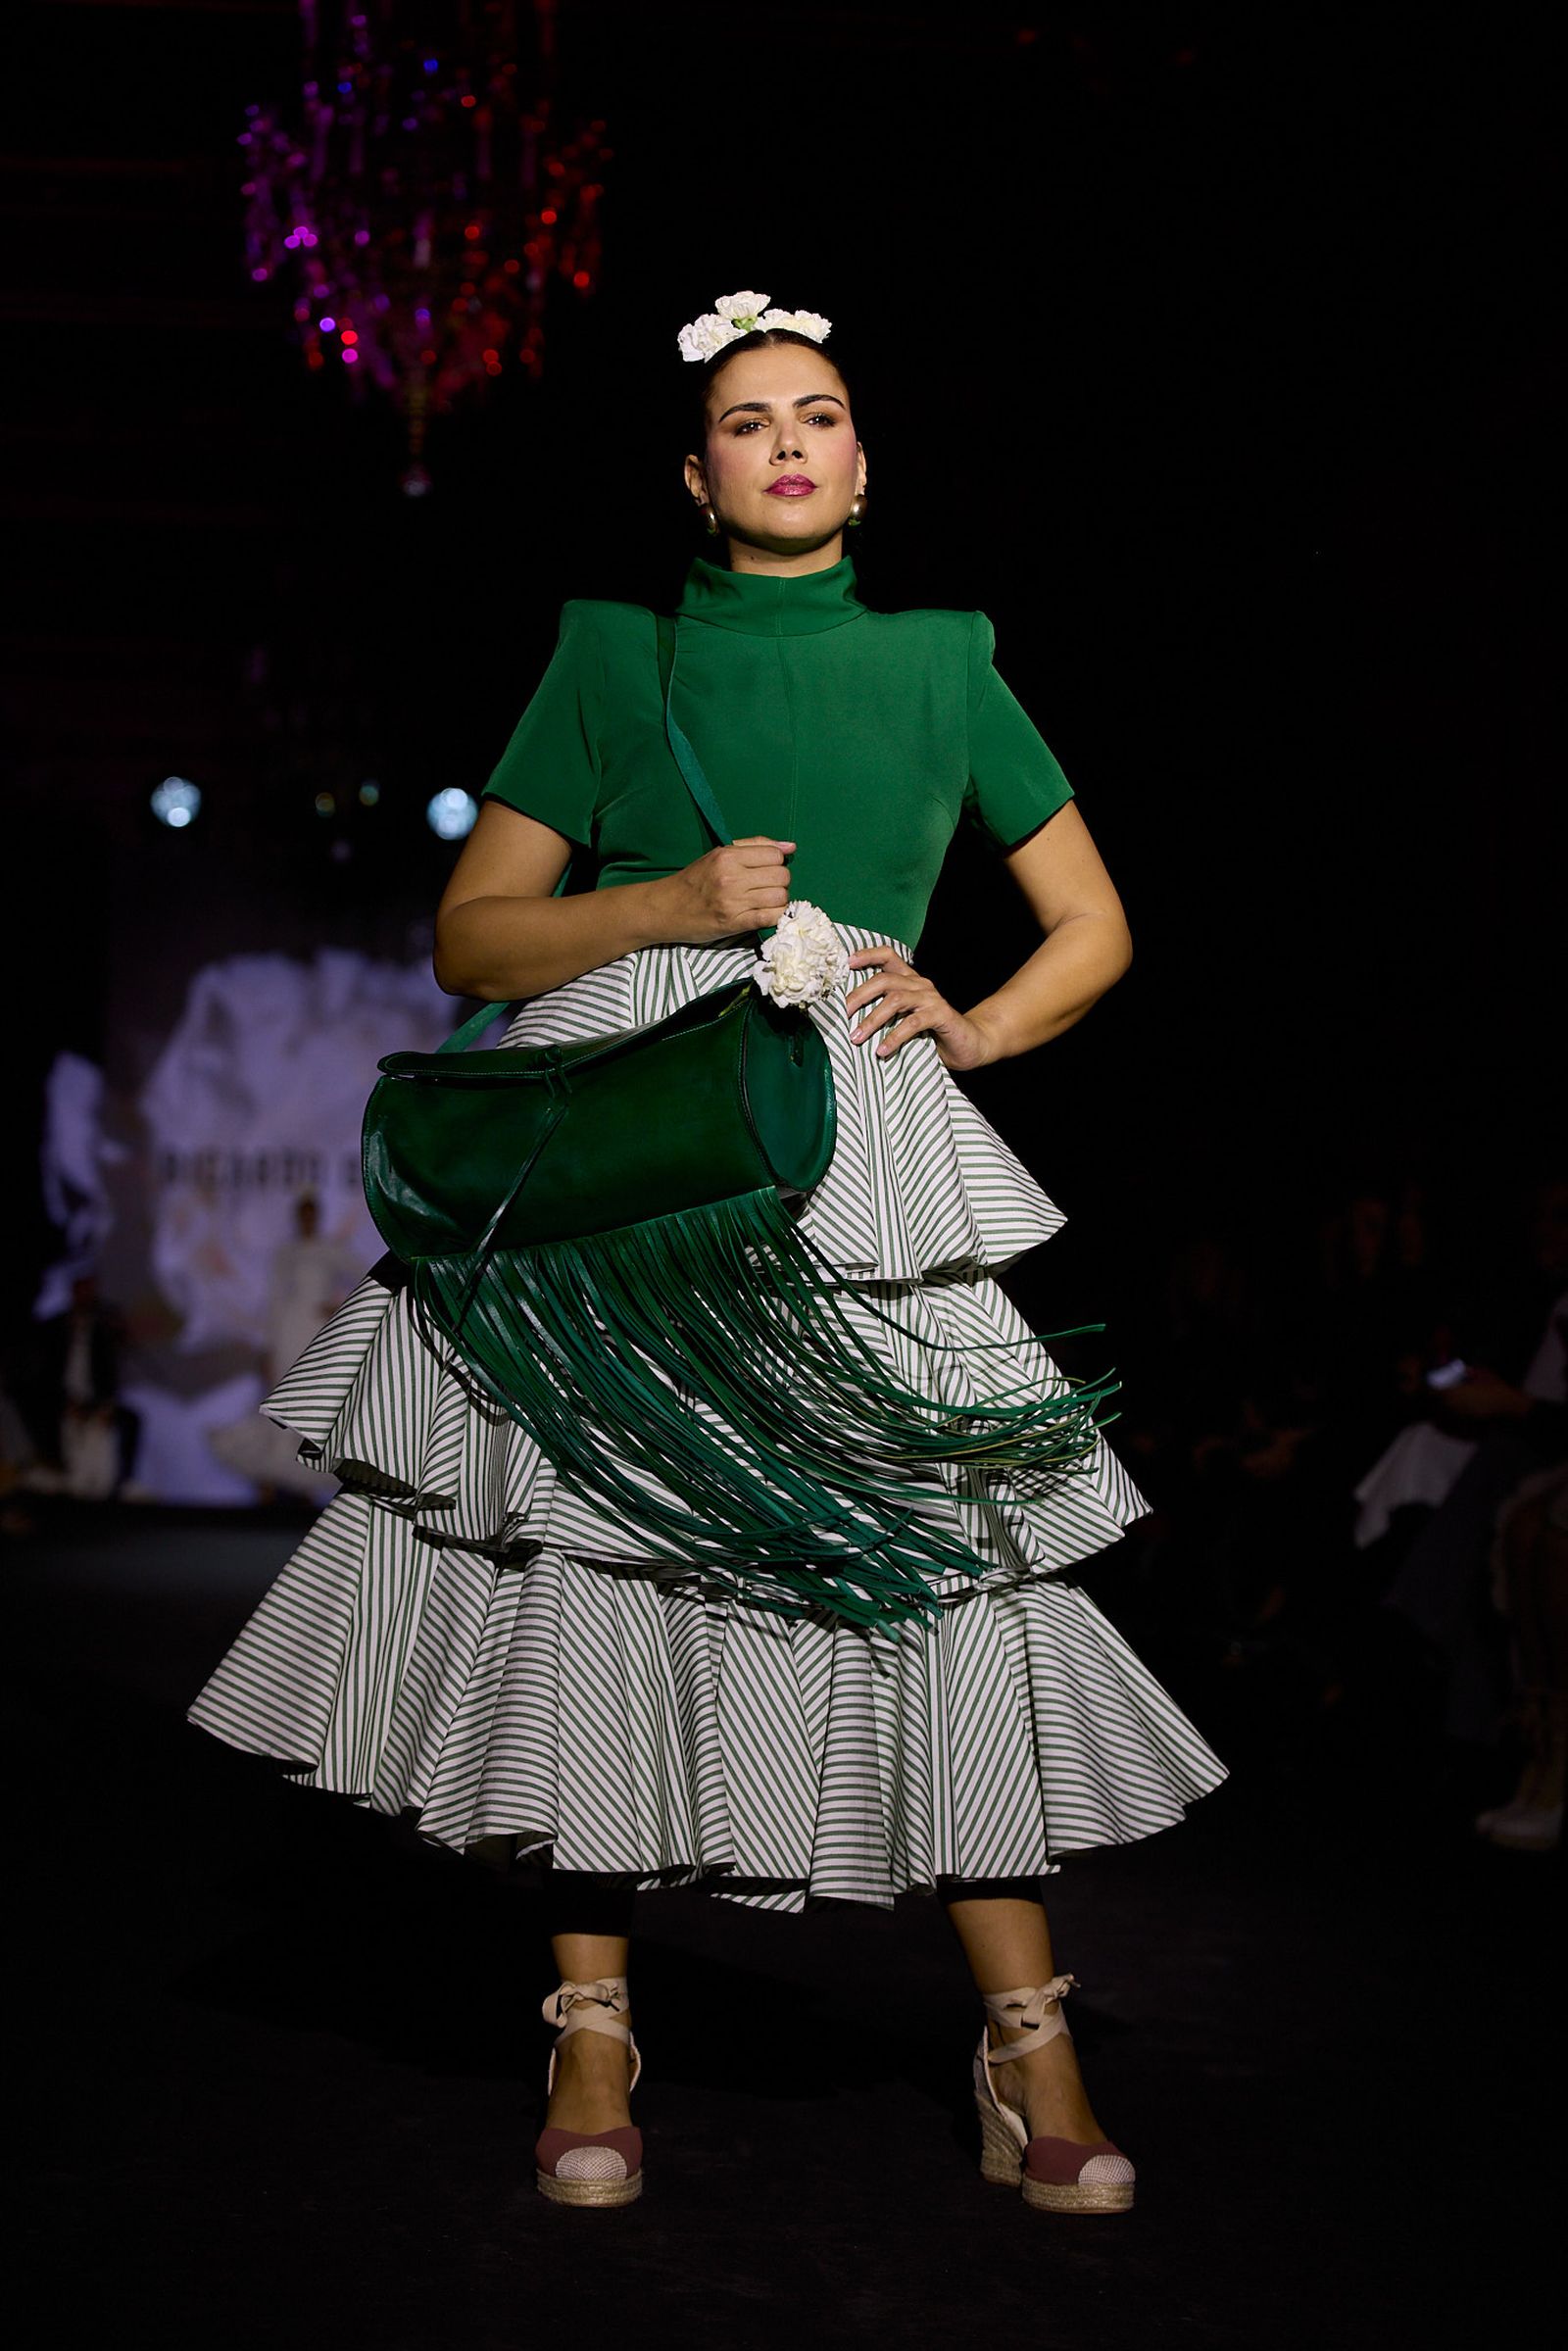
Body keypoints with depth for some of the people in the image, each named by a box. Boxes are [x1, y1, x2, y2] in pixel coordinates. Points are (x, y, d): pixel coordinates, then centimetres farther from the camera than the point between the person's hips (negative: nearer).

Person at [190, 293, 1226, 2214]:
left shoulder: (941, 664, 15)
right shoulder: (613, 654, 12)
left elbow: (1094, 928, 19)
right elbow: (469, 936, 9)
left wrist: (974, 1024, 0)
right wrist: (673, 904, -6)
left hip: (855, 1142, 1)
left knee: (931, 1545, -7)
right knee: (595, 1531, -6)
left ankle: (1028, 2042, 1)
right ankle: (592, 2026, 4)